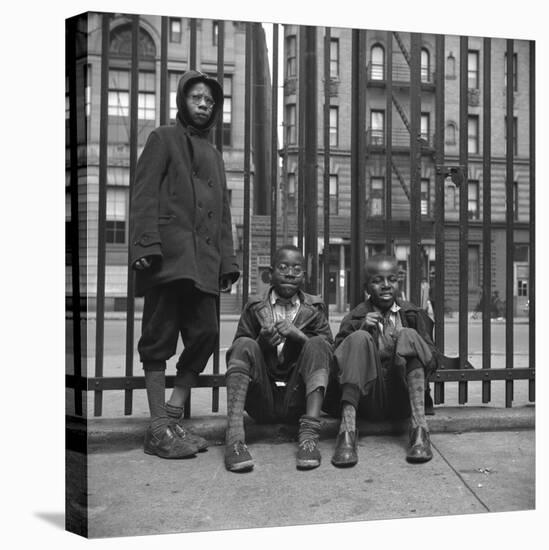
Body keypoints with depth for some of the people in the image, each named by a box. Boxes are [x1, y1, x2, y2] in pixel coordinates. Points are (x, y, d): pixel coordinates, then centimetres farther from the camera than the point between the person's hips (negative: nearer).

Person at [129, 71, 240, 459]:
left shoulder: (214, 155, 26)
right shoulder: (164, 139, 8)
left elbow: (223, 213, 23)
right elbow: (144, 196, -3)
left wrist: (228, 263, 13)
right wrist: (147, 246, -16)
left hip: (204, 262, 7)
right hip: (169, 255, -6)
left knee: (206, 334, 2)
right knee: (160, 337, -4)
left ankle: (174, 416, 14)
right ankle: (160, 430, 0)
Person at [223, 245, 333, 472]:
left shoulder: (314, 307, 9)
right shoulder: (254, 306, 8)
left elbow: (328, 352, -1)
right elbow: (237, 355, 3)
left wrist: (299, 336, -18)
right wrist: (262, 342, -17)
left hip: (297, 402, 0)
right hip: (261, 404, 0)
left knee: (317, 344, -19)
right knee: (244, 345, -21)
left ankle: (309, 435, -33)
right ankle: (234, 436, -37)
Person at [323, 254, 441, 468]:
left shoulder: (412, 315, 12)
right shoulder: (355, 318, 8)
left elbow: (433, 360, 7)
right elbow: (338, 362, 0)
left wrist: (405, 344, -13)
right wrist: (362, 329, -12)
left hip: (404, 399, 1)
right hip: (370, 398, -1)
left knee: (408, 335, -18)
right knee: (359, 339, -22)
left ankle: (419, 428, -31)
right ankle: (347, 431, -36)